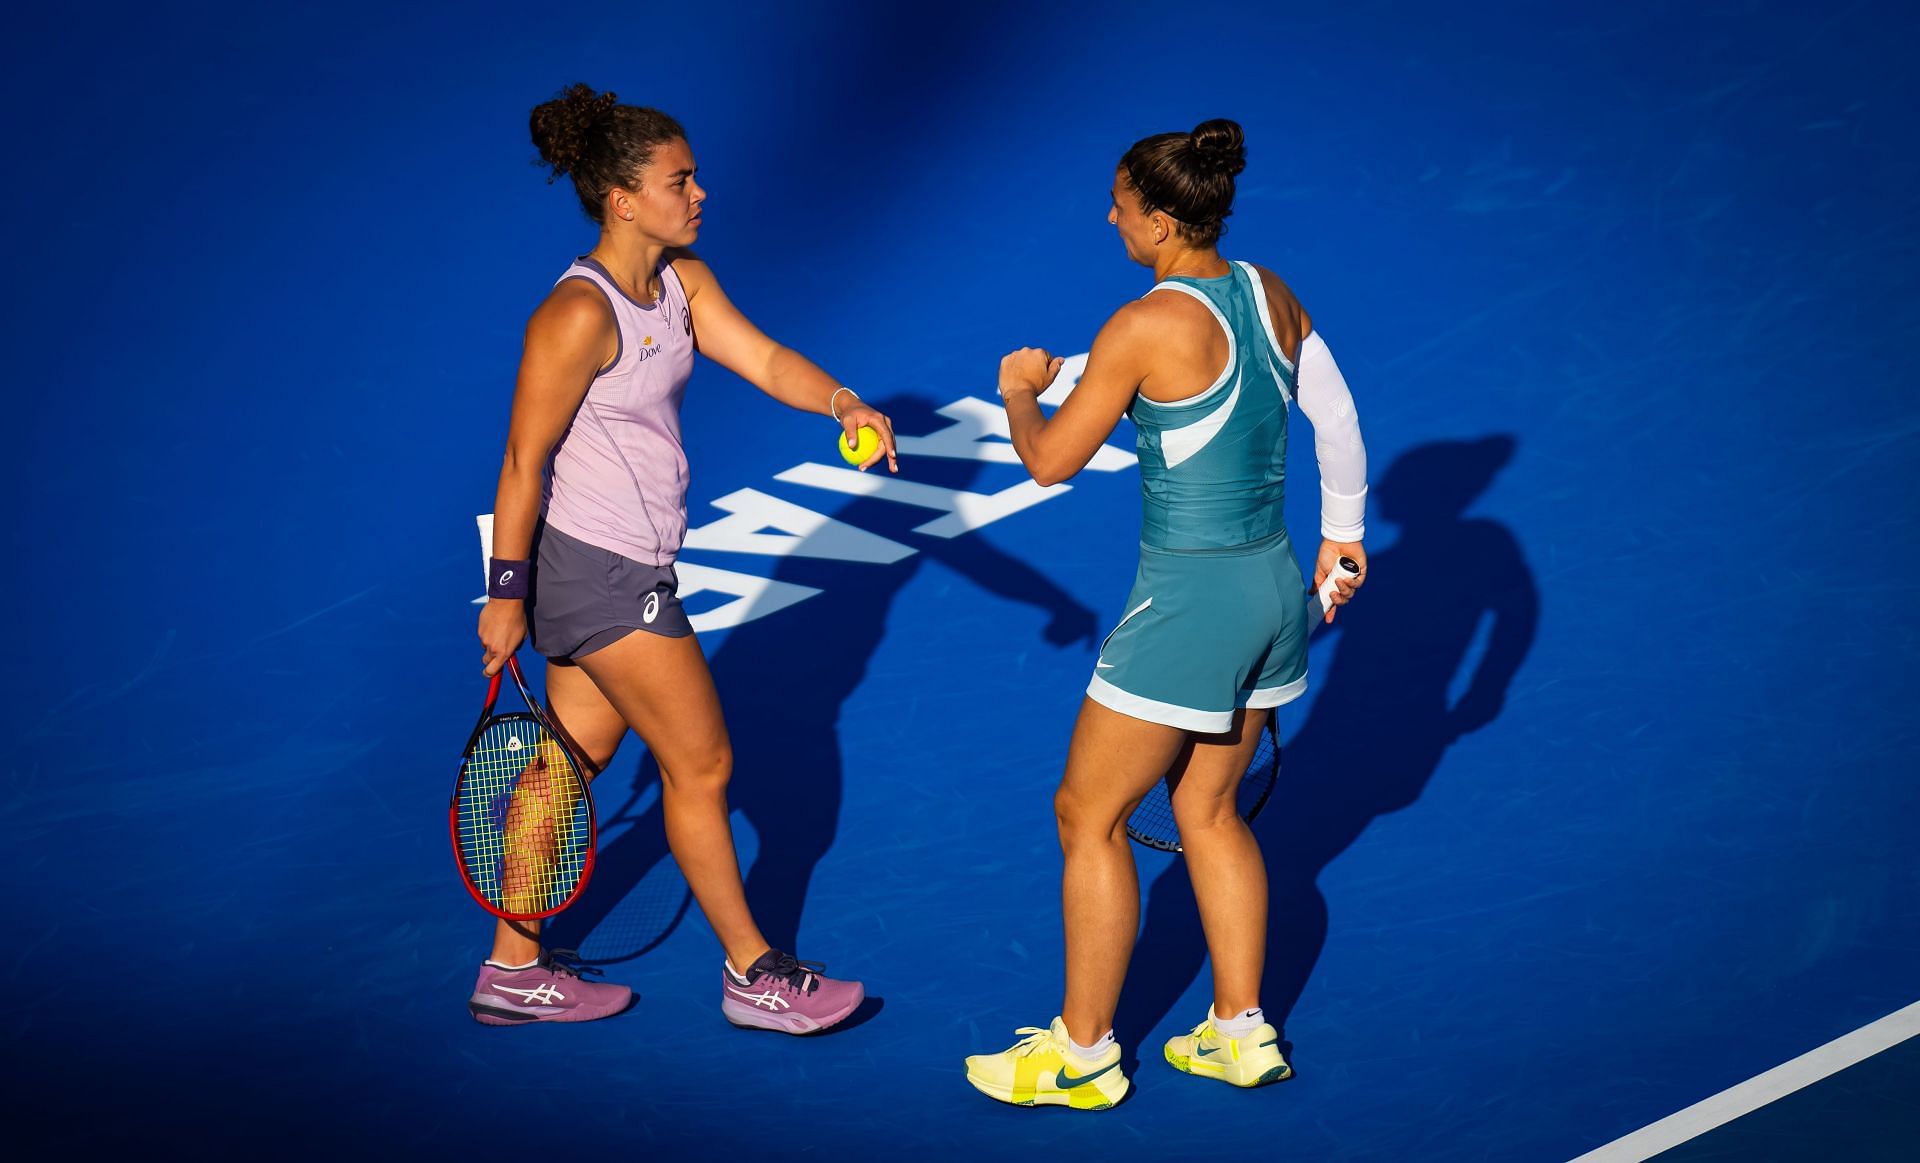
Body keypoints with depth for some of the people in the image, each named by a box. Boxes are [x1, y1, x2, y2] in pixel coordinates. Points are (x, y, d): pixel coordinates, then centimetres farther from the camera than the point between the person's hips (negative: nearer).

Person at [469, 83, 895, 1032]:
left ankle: (514, 970, 27)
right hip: (597, 570, -9)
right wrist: (507, 592, -14)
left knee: (571, 765, 15)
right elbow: (524, 461, -18)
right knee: (701, 765, 2)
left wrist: (842, 403, -21)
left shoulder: (682, 282, 4)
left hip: (627, 566, 9)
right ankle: (752, 976, 16)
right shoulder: (580, 314, -21)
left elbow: (764, 359, -3)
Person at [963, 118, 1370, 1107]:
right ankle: (1240, 1033, 28)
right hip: (1273, 585, 8)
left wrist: (1019, 392, 9)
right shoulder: (1272, 295, 2)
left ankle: (1082, 1055, 17)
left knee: (1089, 815, 7)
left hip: (1187, 600, -8)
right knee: (1207, 811, 21)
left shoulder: (1146, 328, -19)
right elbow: (1339, 423, 12)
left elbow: (1050, 462, -11)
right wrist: (1341, 535, 24)